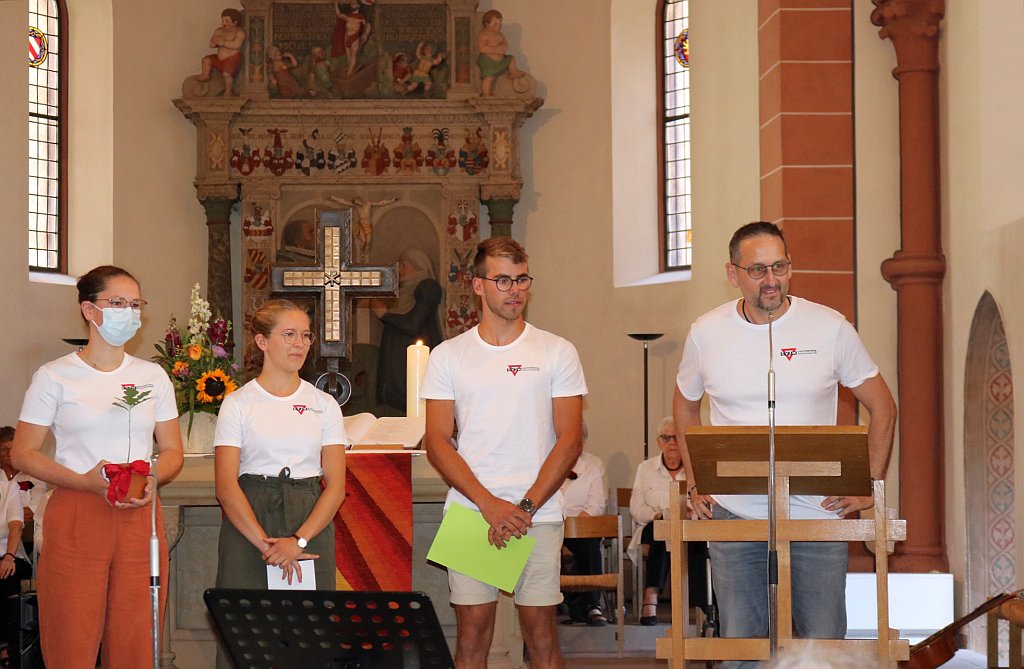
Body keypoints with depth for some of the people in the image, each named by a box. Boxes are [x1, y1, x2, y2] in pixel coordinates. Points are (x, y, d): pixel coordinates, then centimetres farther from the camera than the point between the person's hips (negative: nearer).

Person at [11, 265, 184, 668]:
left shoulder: (152, 376, 13)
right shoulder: (54, 377, 2)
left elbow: (172, 451, 17)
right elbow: (23, 454, 1)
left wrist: (152, 480, -7)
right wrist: (85, 481, -14)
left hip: (139, 517, 3)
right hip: (75, 518, -3)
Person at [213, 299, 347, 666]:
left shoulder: (324, 404, 9)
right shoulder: (238, 403, 3)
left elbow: (335, 485, 3)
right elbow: (226, 486, -4)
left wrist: (298, 540, -12)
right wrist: (266, 544, -15)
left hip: (311, 524, 2)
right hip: (248, 523, -2)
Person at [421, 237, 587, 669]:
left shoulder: (557, 353, 5)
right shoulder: (447, 356, 7)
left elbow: (570, 440, 1)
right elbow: (437, 443, 2)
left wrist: (525, 507, -10)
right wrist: (490, 504, -10)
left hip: (539, 516, -1)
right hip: (469, 514, 1)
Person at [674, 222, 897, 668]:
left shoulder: (829, 327, -3)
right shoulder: (706, 333, 2)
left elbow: (882, 407, 6)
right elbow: (685, 406, 19)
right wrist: (694, 485, 10)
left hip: (817, 514, -1)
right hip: (733, 516, 1)